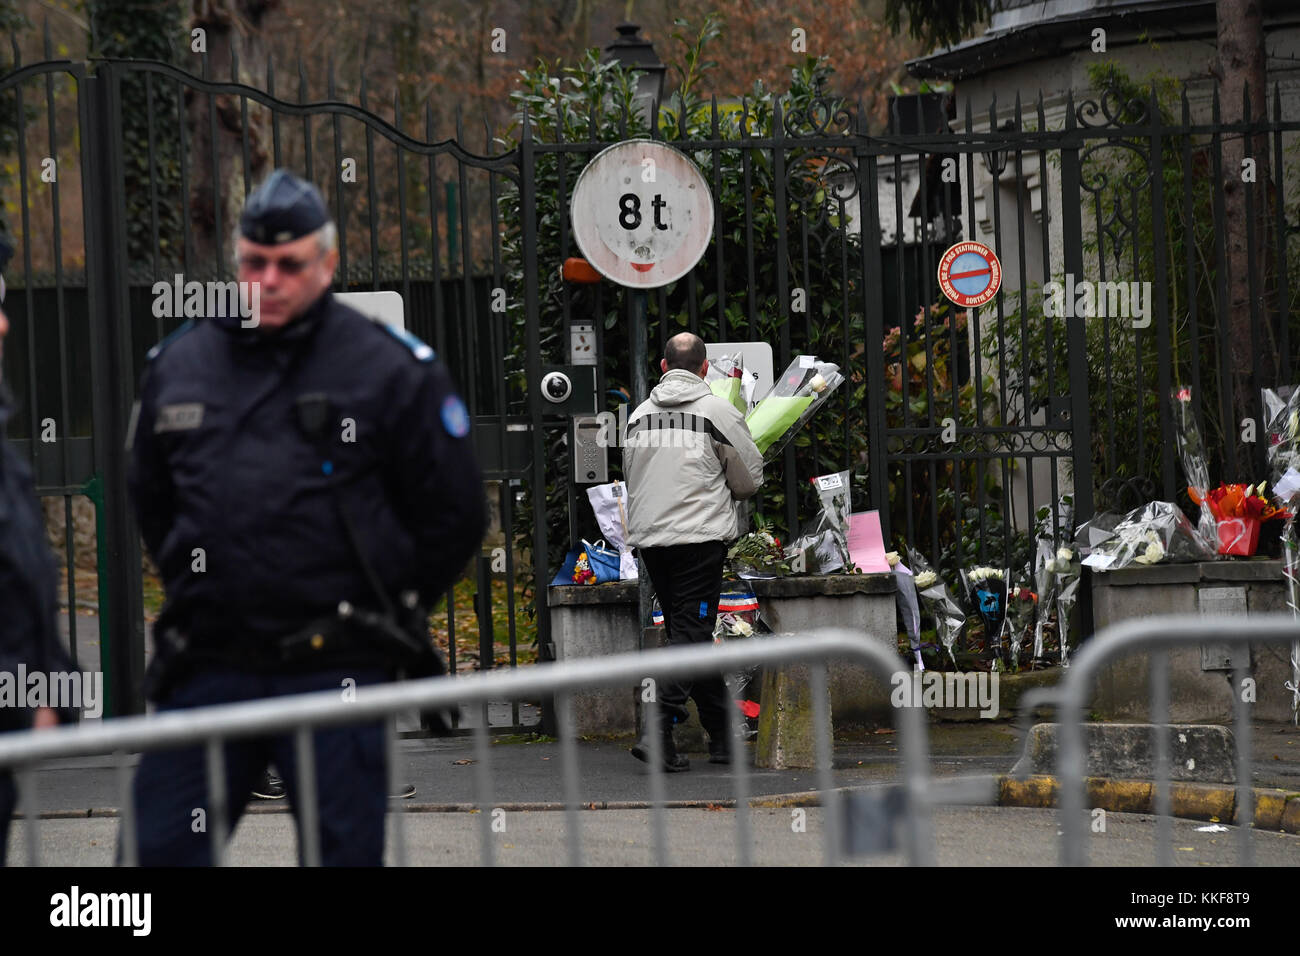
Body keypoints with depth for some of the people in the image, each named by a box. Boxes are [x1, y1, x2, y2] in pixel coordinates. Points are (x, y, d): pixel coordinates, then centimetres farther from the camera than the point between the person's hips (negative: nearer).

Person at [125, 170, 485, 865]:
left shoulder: (393, 369, -1)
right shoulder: (176, 364, 10)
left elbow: (456, 516, 4)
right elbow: (148, 497, 25)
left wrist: (384, 609, 4)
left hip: (335, 674, -3)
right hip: (206, 673, 3)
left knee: (345, 854, 1)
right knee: (157, 851, 0)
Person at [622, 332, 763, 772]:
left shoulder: (639, 415, 10)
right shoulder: (719, 412, -4)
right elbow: (750, 480, 3)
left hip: (649, 537, 5)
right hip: (701, 535, -5)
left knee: (688, 632, 14)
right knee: (691, 635, -6)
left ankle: (724, 734, 21)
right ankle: (657, 729, -23)